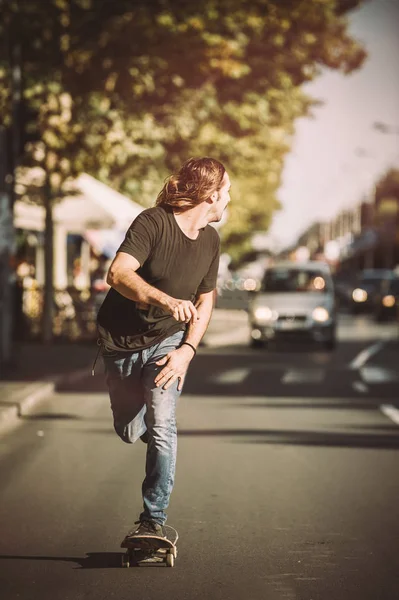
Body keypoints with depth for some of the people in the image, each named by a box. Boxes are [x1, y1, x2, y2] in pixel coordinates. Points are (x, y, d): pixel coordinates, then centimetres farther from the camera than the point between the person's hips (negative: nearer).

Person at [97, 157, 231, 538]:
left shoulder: (210, 241, -1)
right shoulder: (153, 223, -20)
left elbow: (205, 302, 7)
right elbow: (118, 273, -32)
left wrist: (187, 350, -8)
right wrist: (167, 301, -46)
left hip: (168, 341, 2)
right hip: (122, 340, -2)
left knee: (161, 427, -18)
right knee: (129, 431, 11)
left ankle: (154, 519, -12)